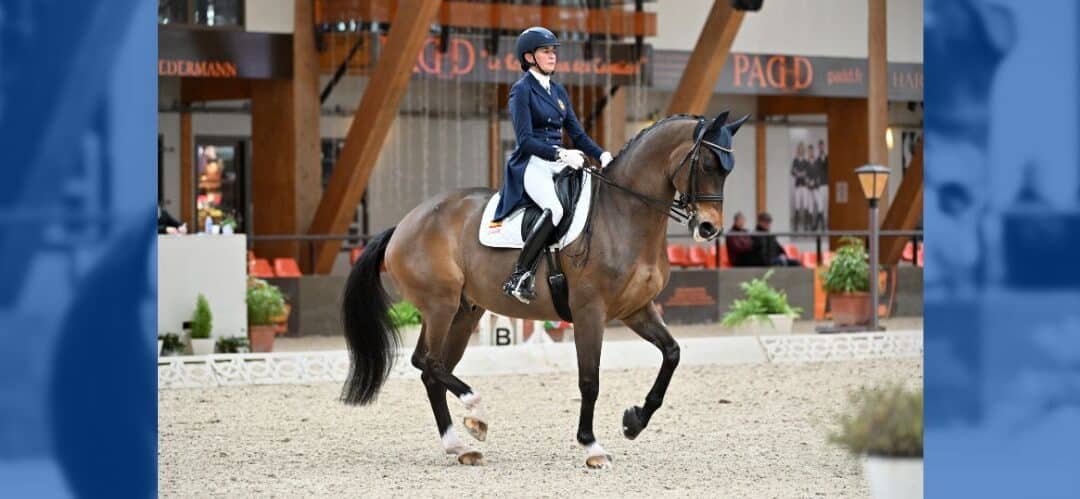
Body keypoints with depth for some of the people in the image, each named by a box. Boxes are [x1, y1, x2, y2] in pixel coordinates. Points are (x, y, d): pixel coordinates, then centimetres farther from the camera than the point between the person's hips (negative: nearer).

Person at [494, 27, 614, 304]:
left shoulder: (558, 91, 18)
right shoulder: (522, 90, -5)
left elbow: (577, 133, 17)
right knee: (554, 209, -35)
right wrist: (560, 154, -25)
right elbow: (525, 140, -13)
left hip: (558, 164, 8)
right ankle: (518, 278, -31)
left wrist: (601, 155, 0)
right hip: (531, 165, -8)